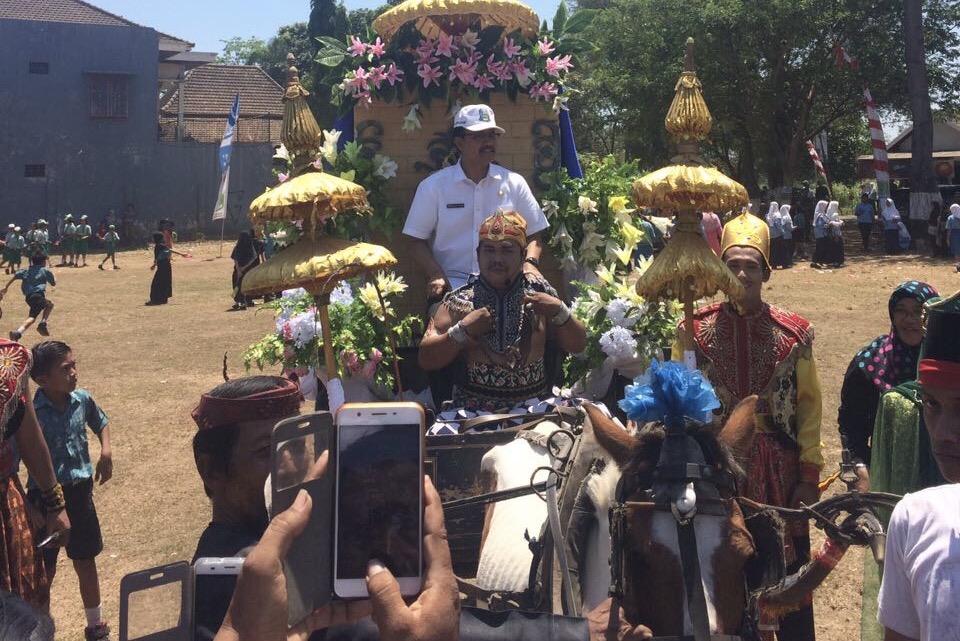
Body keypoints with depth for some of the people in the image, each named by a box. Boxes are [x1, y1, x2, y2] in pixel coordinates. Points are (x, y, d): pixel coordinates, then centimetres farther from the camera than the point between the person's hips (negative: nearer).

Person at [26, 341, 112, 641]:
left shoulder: (82, 400, -5)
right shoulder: (30, 413, -19)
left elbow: (101, 423, 15)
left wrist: (106, 452, -1)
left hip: (79, 491, 4)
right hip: (44, 495, -4)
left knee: (85, 561, 17)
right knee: (45, 569, 7)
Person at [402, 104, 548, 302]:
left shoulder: (515, 183, 9)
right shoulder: (433, 186, 4)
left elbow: (533, 234, 14)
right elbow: (415, 239, 4)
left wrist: (531, 263, -6)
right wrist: (436, 276, -11)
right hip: (453, 285, -3)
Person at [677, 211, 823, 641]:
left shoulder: (794, 332, -1)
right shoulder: (694, 330, -1)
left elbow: (808, 405, 0)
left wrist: (809, 474, -3)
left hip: (779, 471, 0)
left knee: (789, 577, 9)